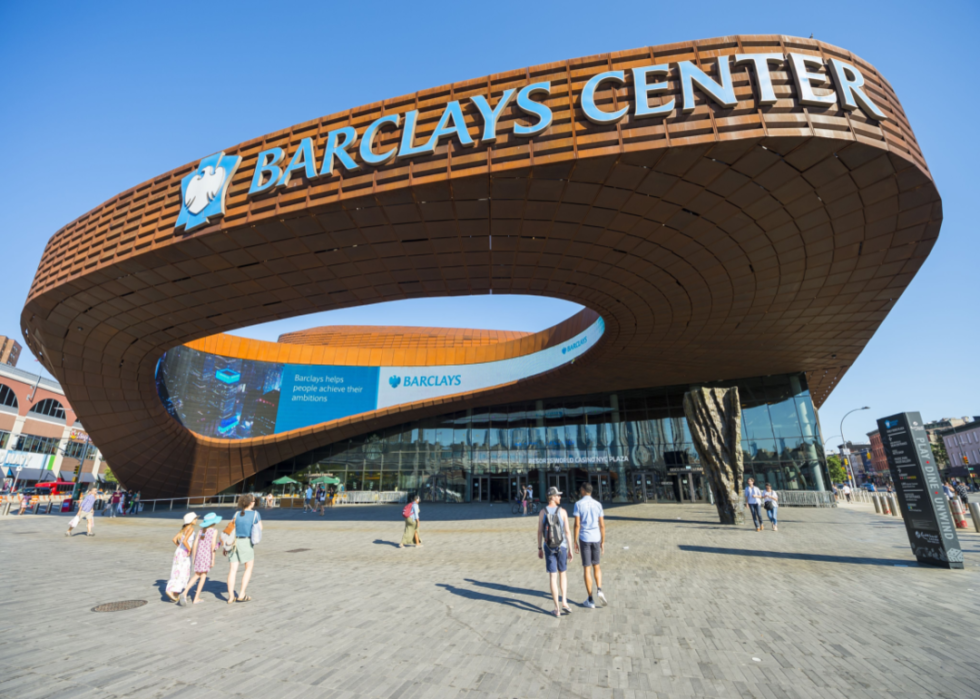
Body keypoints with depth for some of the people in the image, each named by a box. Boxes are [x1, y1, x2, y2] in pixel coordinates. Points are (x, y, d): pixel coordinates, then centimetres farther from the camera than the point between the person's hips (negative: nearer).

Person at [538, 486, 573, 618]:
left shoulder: (543, 512, -5)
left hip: (548, 547, 1)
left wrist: (539, 549, 6)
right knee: (562, 573, 20)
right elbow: (567, 532, -8)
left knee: (552, 576, 5)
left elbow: (539, 532, -3)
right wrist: (570, 550, -1)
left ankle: (557, 608, 6)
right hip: (561, 546, -1)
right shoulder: (562, 511, -9)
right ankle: (564, 601, 11)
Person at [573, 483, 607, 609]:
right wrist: (603, 542, 11)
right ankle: (599, 590, 1)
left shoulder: (578, 504, -6)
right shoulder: (598, 504, 4)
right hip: (596, 538, 3)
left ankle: (591, 600, 11)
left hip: (584, 539, -3)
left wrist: (575, 542, -3)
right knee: (596, 566, 21)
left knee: (587, 569, 6)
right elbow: (602, 525, 3)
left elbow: (577, 524, -11)